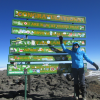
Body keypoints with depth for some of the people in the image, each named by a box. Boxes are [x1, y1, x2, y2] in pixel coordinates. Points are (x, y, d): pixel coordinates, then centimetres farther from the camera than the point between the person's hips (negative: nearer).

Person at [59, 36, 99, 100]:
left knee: (82, 82, -4)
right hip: (74, 69, 1)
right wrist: (61, 42, 3)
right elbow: (64, 49, 10)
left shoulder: (82, 52, 5)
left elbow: (87, 59, 1)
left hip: (81, 69, -1)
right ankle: (77, 94, 18)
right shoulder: (71, 52, 7)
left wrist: (94, 64, -10)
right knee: (76, 82, 8)